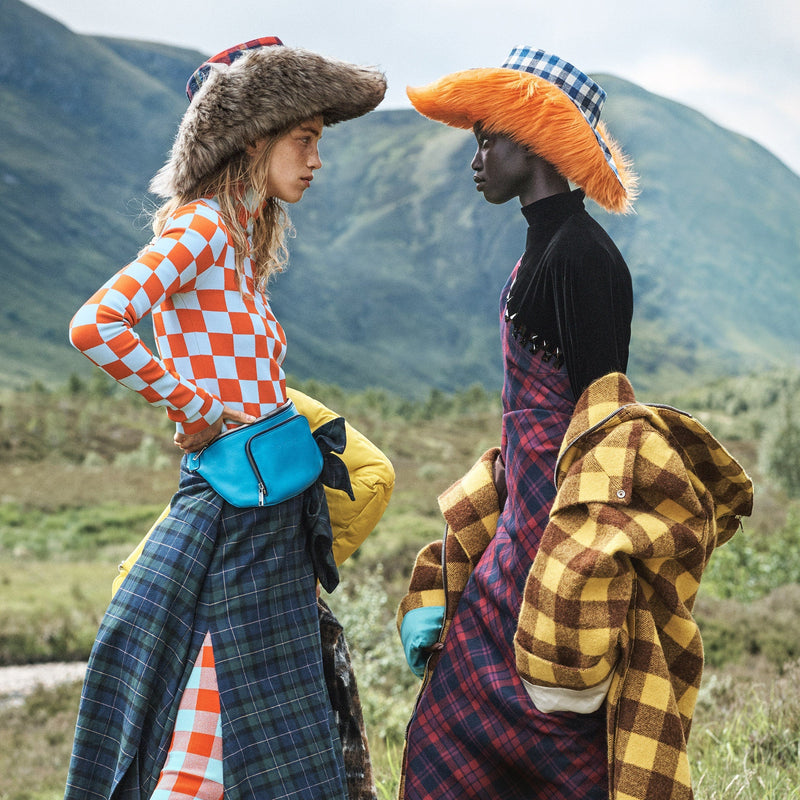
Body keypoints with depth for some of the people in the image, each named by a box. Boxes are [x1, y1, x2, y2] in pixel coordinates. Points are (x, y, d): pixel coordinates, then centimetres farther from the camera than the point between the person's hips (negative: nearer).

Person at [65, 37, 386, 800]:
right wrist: (193, 407, -15)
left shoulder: (239, 238, 15)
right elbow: (95, 326, -24)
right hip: (238, 501, -9)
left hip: (276, 506, 9)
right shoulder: (199, 229, -12)